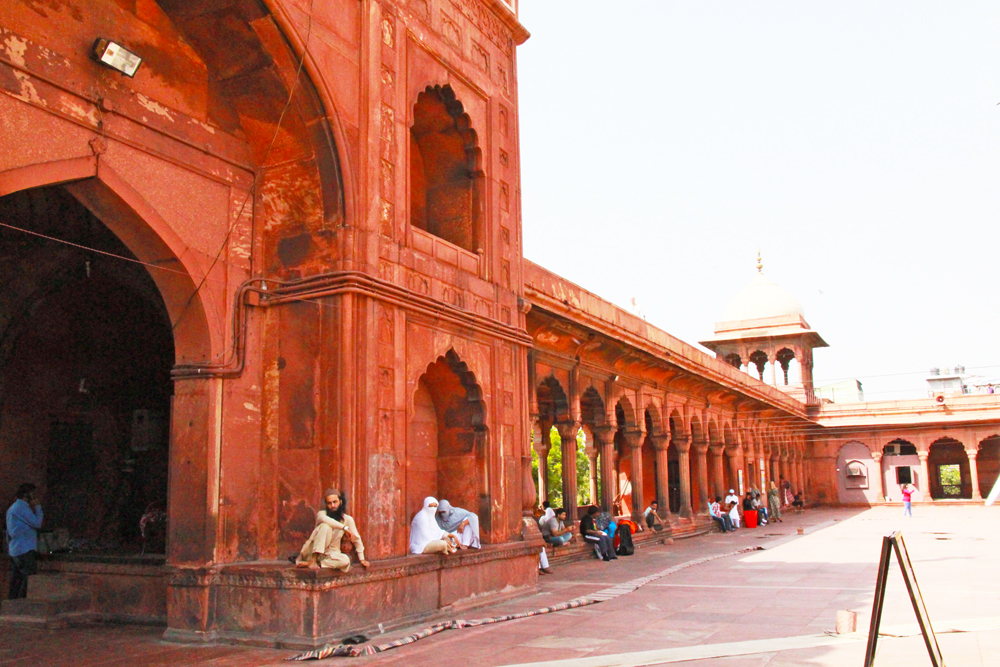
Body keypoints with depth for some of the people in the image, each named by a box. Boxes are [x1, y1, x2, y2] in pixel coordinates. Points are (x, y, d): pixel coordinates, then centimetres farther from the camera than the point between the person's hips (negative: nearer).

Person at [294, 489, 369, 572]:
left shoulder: (347, 519, -3)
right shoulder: (321, 513, -7)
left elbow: (357, 538, 3)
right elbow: (324, 519, -33)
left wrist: (362, 559, 1)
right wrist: (344, 527, -39)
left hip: (330, 553, 3)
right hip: (314, 551, -3)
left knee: (345, 560, -34)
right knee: (325, 526, -28)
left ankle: (306, 563, -26)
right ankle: (313, 560, -30)